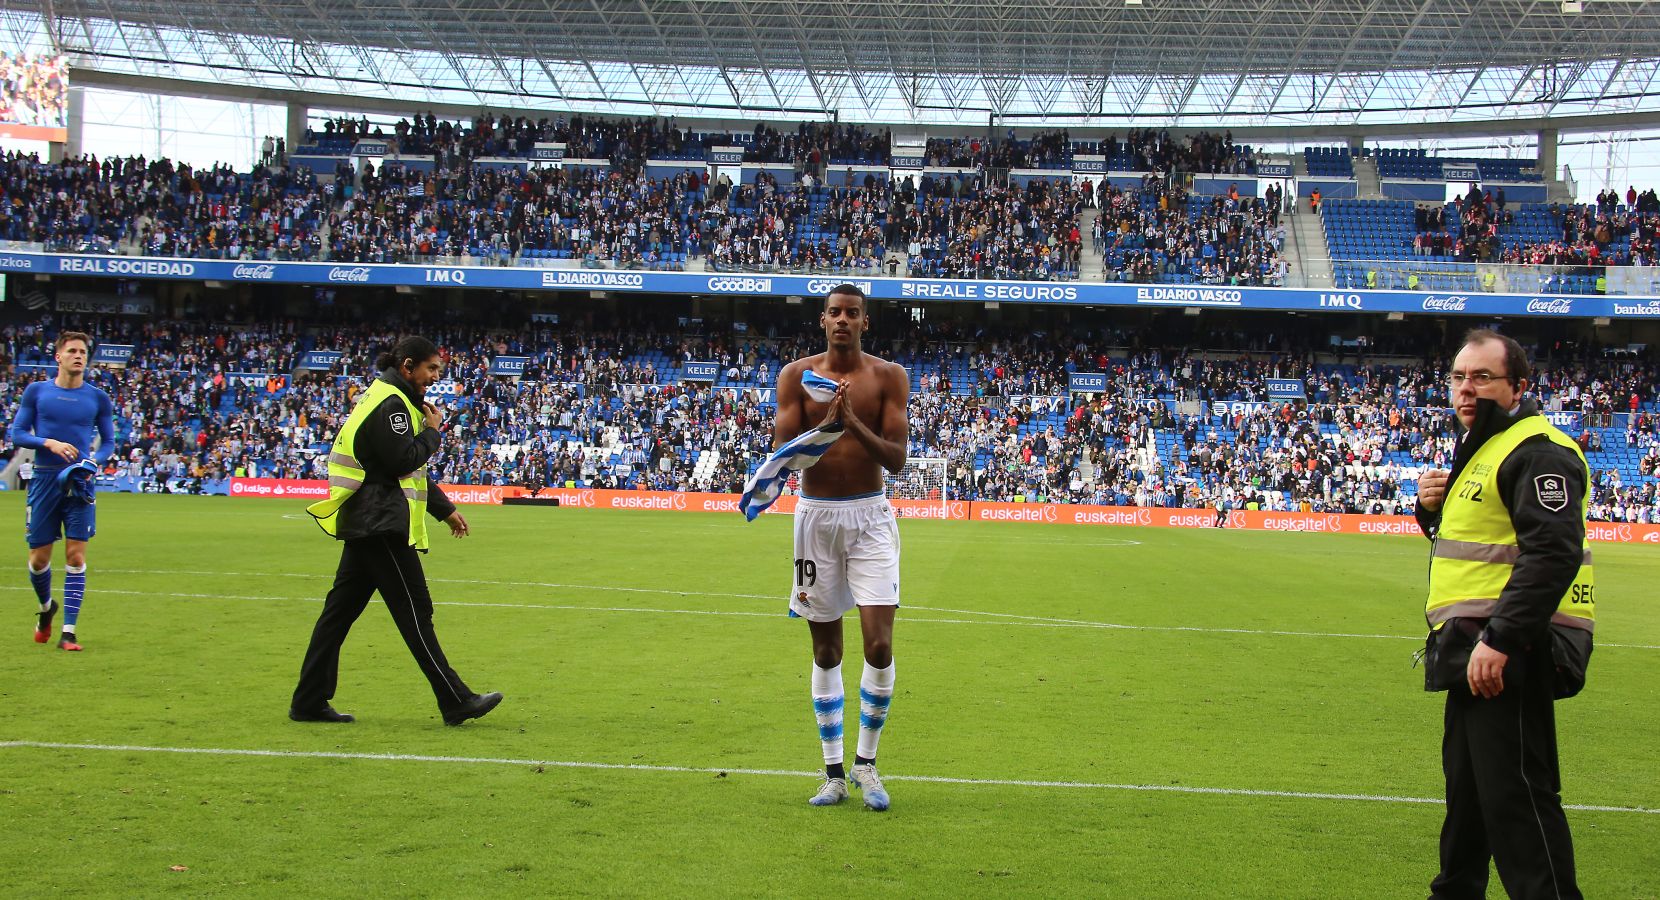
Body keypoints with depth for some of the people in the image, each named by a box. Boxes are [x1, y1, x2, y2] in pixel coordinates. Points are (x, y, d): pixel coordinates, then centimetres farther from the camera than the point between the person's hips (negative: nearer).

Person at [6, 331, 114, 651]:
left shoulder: (98, 399, 5)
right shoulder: (36, 391, 3)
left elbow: (108, 442, 11)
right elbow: (17, 433, 2)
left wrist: (92, 463, -9)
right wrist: (50, 443, -15)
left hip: (79, 483, 0)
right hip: (44, 480, 0)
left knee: (76, 557, -7)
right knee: (38, 558, 4)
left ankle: (68, 632, -3)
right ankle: (46, 607, 35)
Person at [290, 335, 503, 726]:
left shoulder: (393, 400, 22)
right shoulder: (390, 404, -12)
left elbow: (412, 469, 26)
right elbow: (404, 461, -21)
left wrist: (445, 510, 25)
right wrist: (432, 431, -5)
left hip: (366, 524, 11)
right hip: (382, 526, -11)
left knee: (340, 610, 10)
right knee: (415, 611, -8)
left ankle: (309, 703, 13)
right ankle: (456, 702, -5)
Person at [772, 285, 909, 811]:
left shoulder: (888, 377, -1)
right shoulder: (797, 376, 1)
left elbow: (897, 458, -8)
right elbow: (780, 453, -5)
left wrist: (855, 422, -22)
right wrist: (826, 423, -21)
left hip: (870, 516, -1)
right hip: (816, 515, 1)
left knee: (879, 646, -10)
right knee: (826, 651, 7)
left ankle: (866, 762, 9)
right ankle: (833, 772, 15)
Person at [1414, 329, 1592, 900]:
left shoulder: (1537, 451, -15)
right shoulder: (1481, 449, 19)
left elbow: (1552, 552, -26)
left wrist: (1500, 639, -30)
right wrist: (1435, 507, 8)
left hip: (1511, 650, -11)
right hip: (1477, 647, 11)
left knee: (1514, 794, -11)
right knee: (1466, 785, 20)